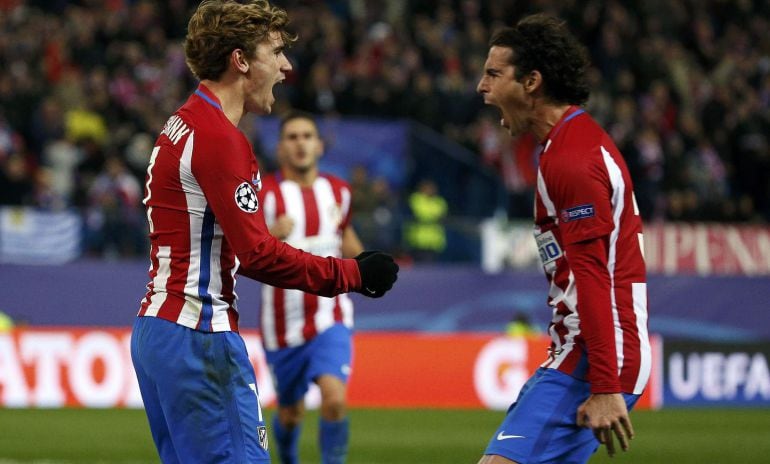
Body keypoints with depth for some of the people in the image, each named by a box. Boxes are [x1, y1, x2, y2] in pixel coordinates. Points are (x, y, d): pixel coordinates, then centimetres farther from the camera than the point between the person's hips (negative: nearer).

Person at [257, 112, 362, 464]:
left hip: (330, 319, 1)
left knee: (334, 399, -23)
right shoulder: (265, 193, -9)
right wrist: (271, 235, -35)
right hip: (282, 325, -1)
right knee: (290, 413, 14)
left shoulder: (338, 191, 5)